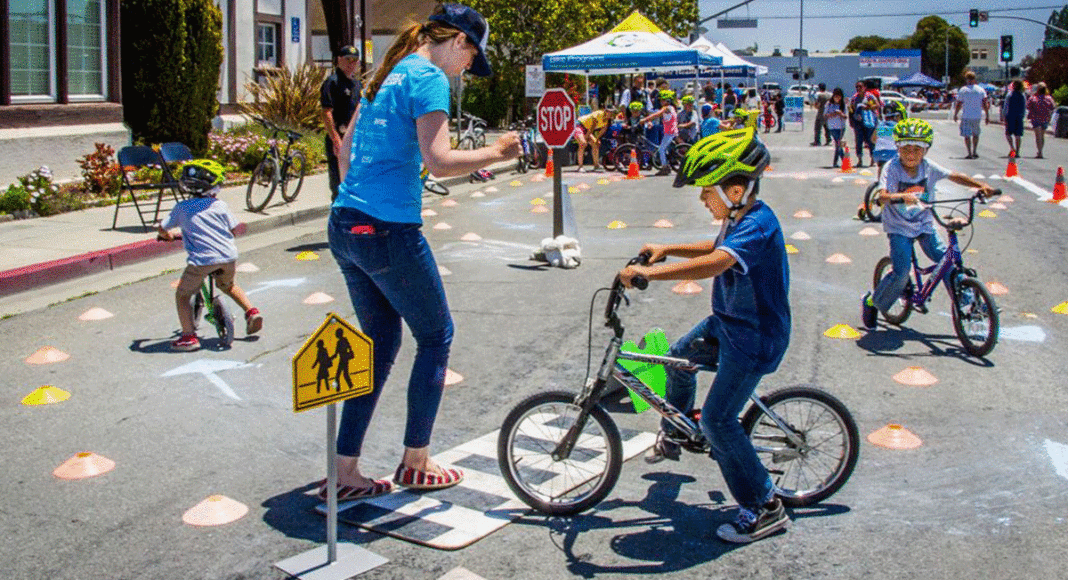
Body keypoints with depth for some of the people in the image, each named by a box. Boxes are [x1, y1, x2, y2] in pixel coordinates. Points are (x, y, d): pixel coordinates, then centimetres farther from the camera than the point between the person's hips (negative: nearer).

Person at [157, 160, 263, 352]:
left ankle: (189, 336, 1)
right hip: (228, 256, 3)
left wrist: (167, 235, 34)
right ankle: (251, 311, 22)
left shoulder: (181, 208, 6)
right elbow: (234, 228, 12)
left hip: (201, 260, -3)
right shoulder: (220, 205, 8)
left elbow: (162, 229, 9)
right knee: (228, 285, 34)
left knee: (182, 295, 12)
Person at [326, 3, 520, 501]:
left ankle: (345, 473, 17)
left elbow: (346, 148, 23)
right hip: (389, 233, -9)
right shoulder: (428, 79, -10)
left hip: (344, 229, 9)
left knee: (379, 346, 16)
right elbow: (439, 161, -20)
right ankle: (416, 462, 20)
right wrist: (495, 152, -6)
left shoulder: (388, 74, 17)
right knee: (436, 337, 10)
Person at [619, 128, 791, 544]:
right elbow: (715, 249, 24)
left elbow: (715, 263, -46)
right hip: (727, 321, 10)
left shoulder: (757, 226, -29)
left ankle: (765, 509, 2)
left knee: (717, 420, -9)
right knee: (679, 358, 25)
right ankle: (671, 437, 49)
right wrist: (668, 250, 15)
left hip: (754, 338, -10)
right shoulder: (739, 218, 2)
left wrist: (650, 273, -49)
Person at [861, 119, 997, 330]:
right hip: (898, 228, -4)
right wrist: (902, 196, -51)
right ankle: (871, 303, 6)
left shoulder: (928, 167, -6)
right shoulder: (892, 168, -18)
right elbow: (882, 196, -32)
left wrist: (980, 185, -11)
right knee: (901, 272, -16)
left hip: (924, 226, 4)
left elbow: (954, 176, 1)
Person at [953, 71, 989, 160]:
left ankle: (970, 153, -5)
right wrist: (987, 116, 3)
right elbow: (985, 104, -1)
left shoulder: (962, 90, -3)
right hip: (977, 116, 3)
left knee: (967, 135, 2)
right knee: (976, 134, 19)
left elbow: (958, 104, -1)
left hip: (966, 116, -3)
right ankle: (974, 152, 17)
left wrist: (955, 115, 10)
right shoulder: (981, 90, 3)